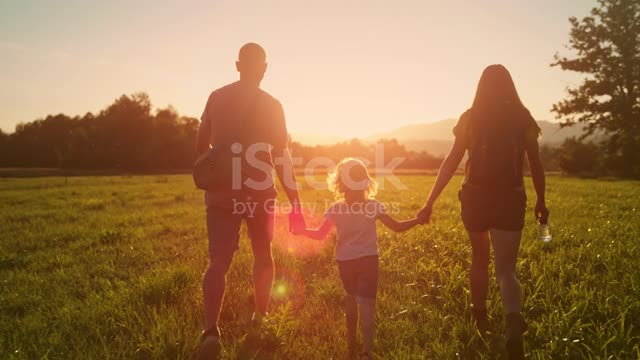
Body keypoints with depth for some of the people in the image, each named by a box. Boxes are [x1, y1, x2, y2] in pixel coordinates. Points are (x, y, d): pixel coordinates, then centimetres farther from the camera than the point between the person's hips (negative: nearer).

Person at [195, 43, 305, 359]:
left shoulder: (216, 98, 5)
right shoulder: (271, 105, -6)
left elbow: (201, 147, 12)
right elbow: (281, 159, -10)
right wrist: (295, 204, -6)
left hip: (221, 192, 2)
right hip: (259, 192, -1)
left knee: (219, 261, -2)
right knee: (263, 256, 19)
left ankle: (211, 330, -20)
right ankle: (260, 318, 32)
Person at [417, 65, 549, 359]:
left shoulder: (470, 118, -2)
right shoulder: (522, 118, 2)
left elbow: (451, 163, -6)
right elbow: (535, 165, 5)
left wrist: (430, 202, -4)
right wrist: (541, 202, 17)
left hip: (476, 198, 0)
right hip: (510, 200, 0)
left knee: (480, 258, 22)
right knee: (506, 269, 1)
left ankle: (480, 315, 36)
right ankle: (514, 325, -25)